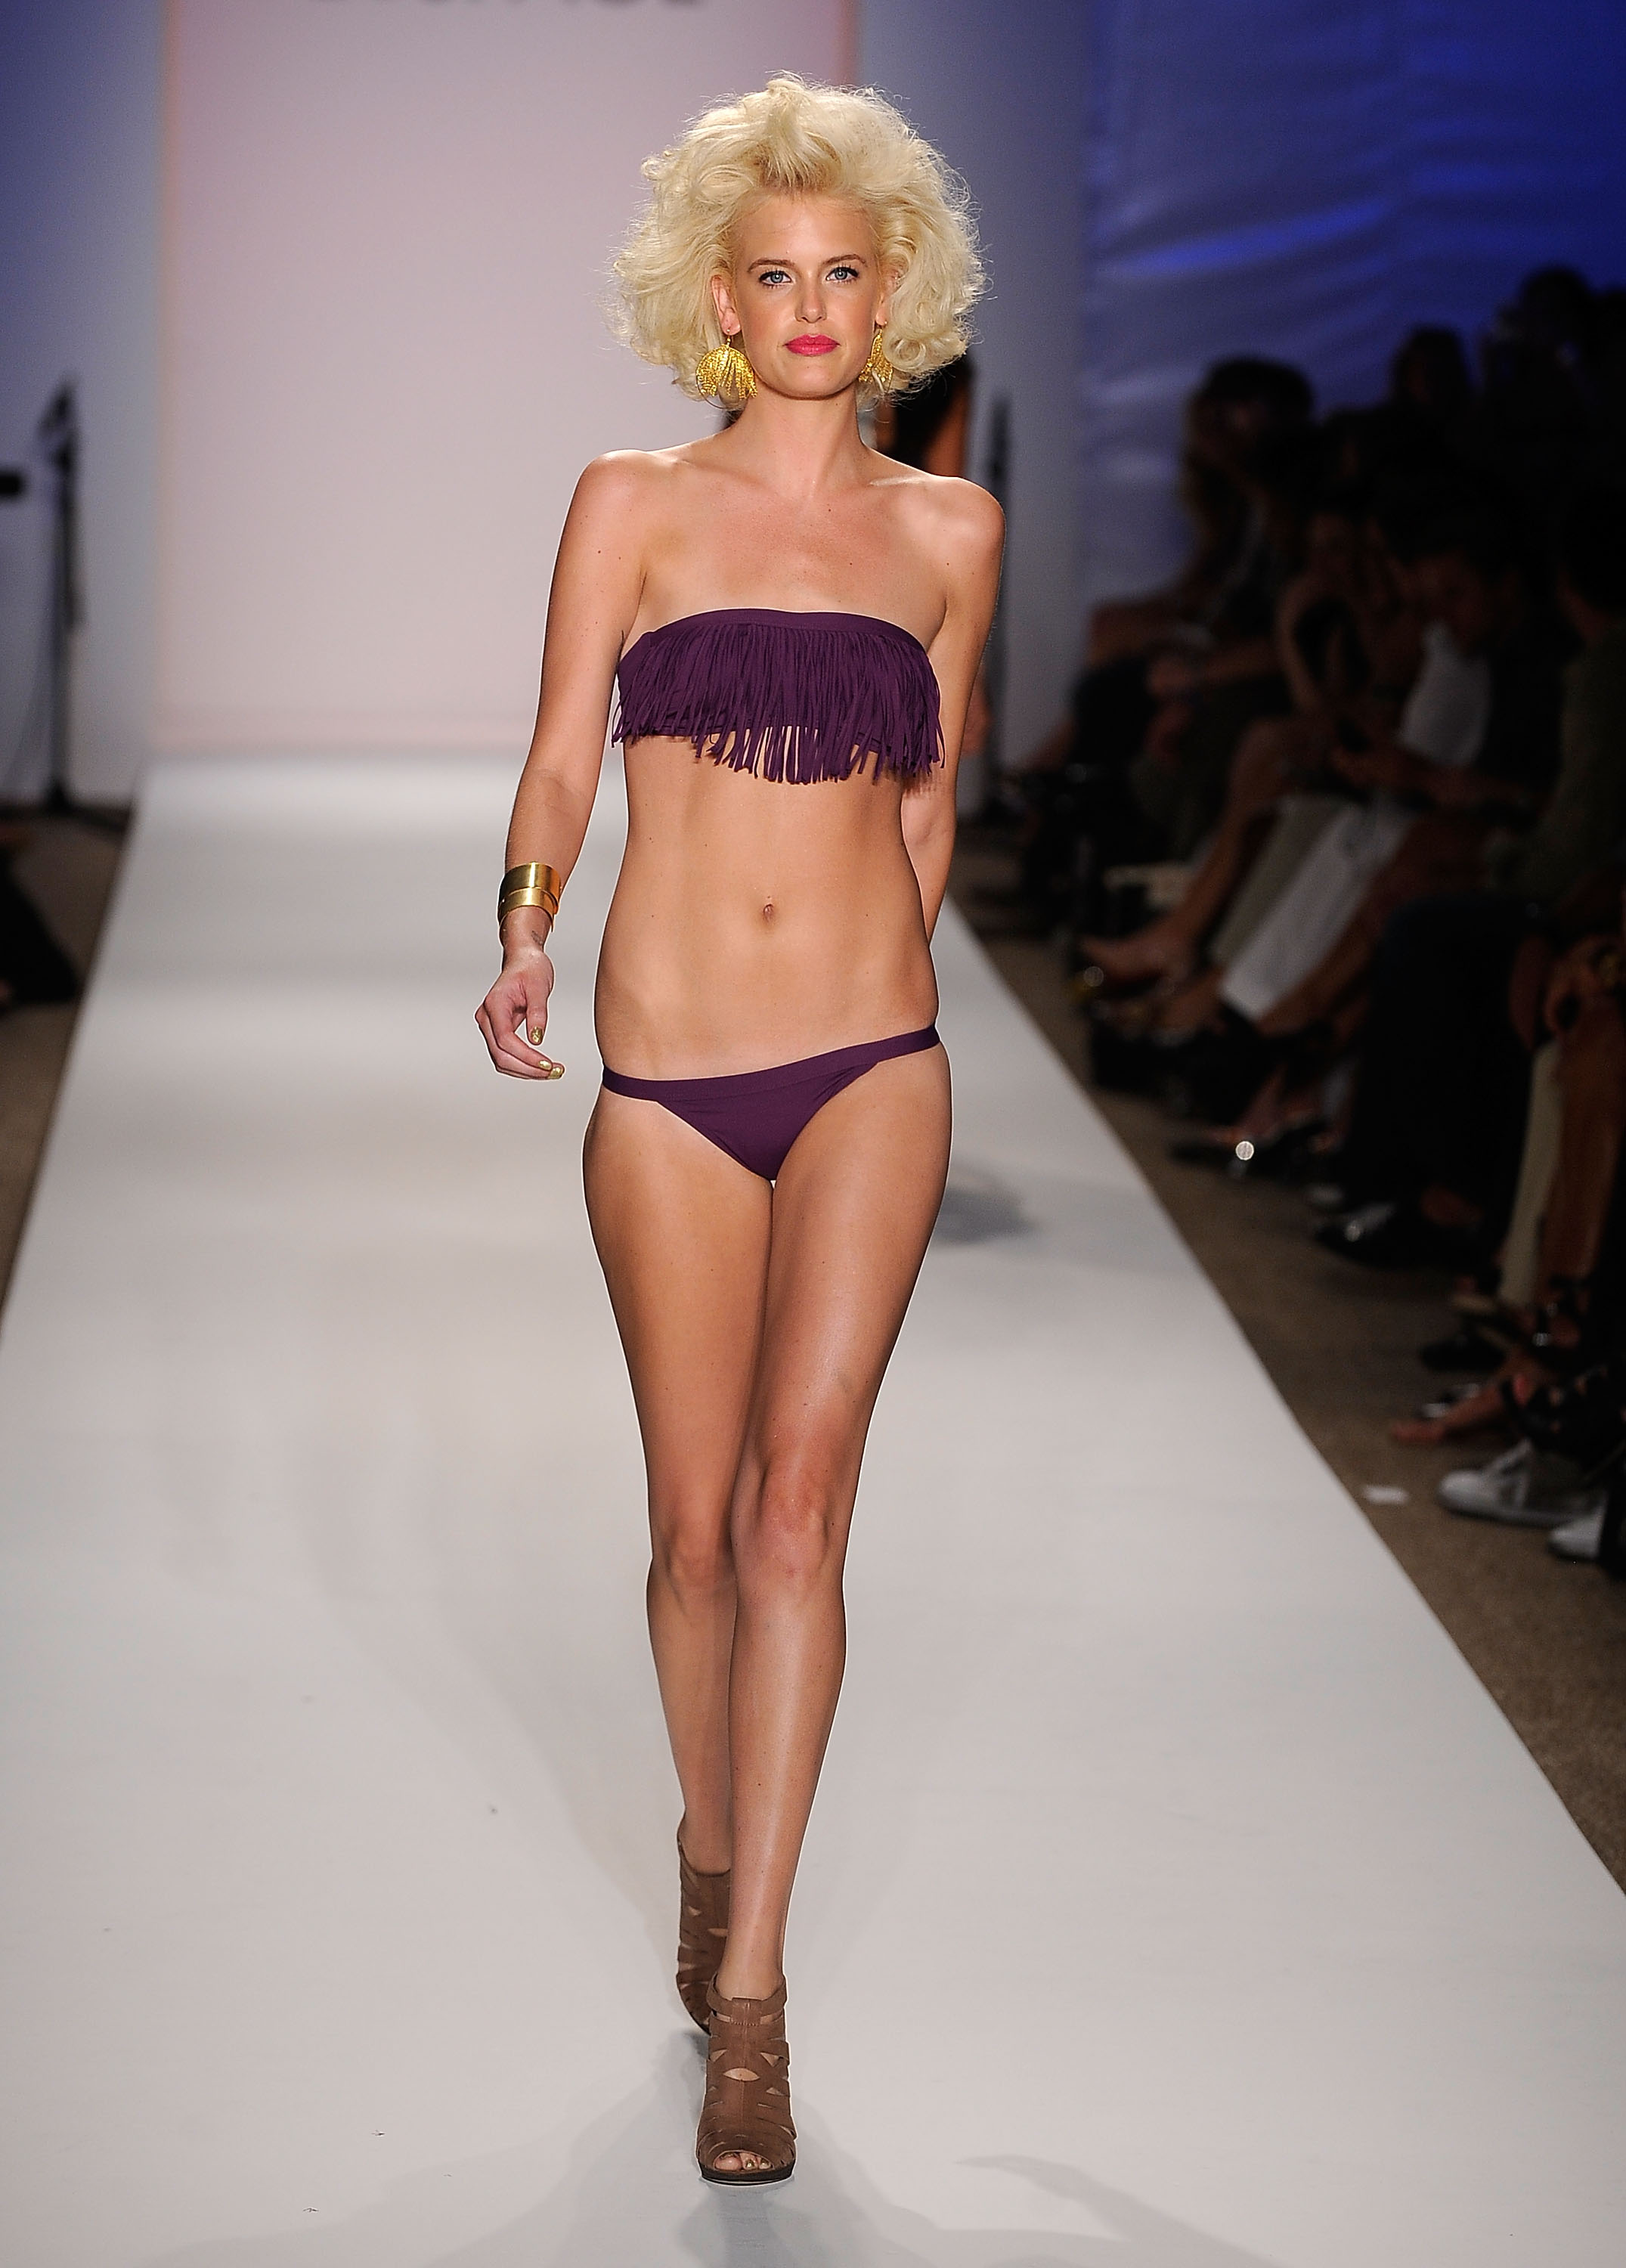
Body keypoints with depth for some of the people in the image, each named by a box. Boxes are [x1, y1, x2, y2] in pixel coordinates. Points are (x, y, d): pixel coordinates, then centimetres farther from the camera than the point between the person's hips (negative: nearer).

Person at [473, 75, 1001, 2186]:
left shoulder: (948, 532, 7)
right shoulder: (635, 504, 3)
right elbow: (560, 759, 1)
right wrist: (525, 927, -17)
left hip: (869, 1068, 0)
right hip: (669, 1078, 0)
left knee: (796, 1502, -11)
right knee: (698, 1519, 8)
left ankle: (748, 2001, -8)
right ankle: (714, 1841, 35)